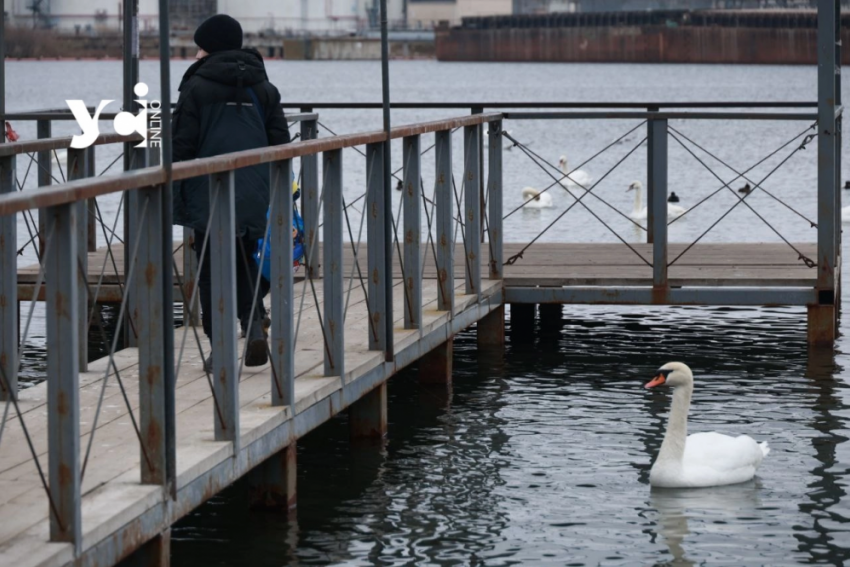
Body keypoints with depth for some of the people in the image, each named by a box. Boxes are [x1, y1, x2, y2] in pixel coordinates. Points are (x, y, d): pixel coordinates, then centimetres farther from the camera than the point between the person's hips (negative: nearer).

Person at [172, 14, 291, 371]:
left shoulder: (197, 87, -5)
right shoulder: (264, 89, 10)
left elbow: (182, 147, -8)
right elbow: (280, 144, 10)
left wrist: (176, 195, -1)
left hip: (209, 196, -4)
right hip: (253, 197, 4)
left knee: (212, 270, 3)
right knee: (246, 263, 18)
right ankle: (253, 325, -4)